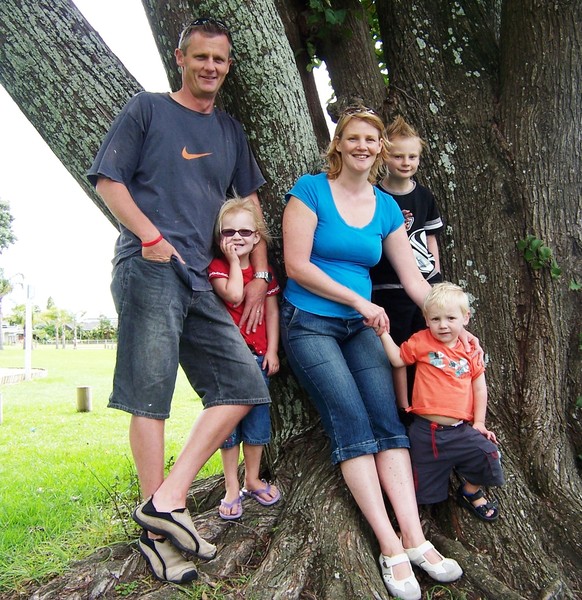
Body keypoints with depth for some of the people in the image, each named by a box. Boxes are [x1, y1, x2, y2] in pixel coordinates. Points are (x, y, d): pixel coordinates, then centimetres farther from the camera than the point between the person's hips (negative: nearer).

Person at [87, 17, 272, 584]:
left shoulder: (230, 130, 22)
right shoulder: (146, 109, 7)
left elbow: (250, 202, 22)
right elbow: (108, 180, 0)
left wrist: (259, 275, 12)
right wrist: (152, 237, -13)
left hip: (198, 280, 6)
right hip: (147, 269, -6)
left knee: (245, 385, -2)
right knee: (150, 398, -6)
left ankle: (165, 501, -1)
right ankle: (157, 533, 3)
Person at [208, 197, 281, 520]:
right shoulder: (217, 267, -4)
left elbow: (272, 312, 7)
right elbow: (233, 296, -23)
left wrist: (272, 351, 1)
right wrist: (234, 261, -14)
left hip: (257, 354, 3)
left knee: (257, 419, 10)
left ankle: (253, 480, 27)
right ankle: (232, 488, 14)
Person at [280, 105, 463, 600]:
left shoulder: (387, 207, 8)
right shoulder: (310, 190, -7)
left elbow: (414, 279, 10)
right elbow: (296, 265, -13)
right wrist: (360, 301, -12)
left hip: (361, 327, 5)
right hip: (309, 323, -5)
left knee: (388, 420, -8)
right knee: (351, 422, -14)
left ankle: (414, 537, -7)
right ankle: (390, 546, -10)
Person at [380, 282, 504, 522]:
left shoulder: (470, 350, 4)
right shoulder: (422, 341, -2)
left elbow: (480, 389, 9)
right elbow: (398, 359, 1)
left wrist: (479, 423, 5)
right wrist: (384, 332, -7)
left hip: (462, 429, 2)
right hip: (426, 430, -2)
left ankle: (470, 492, 16)